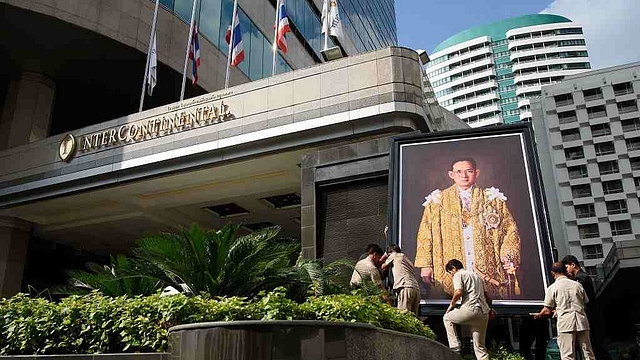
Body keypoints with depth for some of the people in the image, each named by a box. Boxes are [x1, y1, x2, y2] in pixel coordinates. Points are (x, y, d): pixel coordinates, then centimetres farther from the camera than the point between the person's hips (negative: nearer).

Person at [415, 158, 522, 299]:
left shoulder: (493, 199, 12)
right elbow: (425, 234, 7)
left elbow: (510, 230, 10)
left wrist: (508, 256, -7)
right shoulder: (438, 201, 10)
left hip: (488, 273, 1)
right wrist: (425, 265, -2)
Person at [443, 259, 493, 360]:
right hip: (484, 314, 8)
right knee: (480, 347, 12)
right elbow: (487, 296, 28)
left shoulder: (458, 275, 4)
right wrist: (489, 309, 41)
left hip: (471, 309, -7)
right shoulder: (476, 275, 29)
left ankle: (455, 348, 7)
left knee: (447, 318, 18)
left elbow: (458, 292, -13)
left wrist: (452, 304, 2)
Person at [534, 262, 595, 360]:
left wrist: (538, 315, 22)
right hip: (582, 322, 4)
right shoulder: (578, 285, 12)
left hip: (565, 323, -4)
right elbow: (586, 303, 17)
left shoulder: (552, 288, 2)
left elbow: (547, 311, 2)